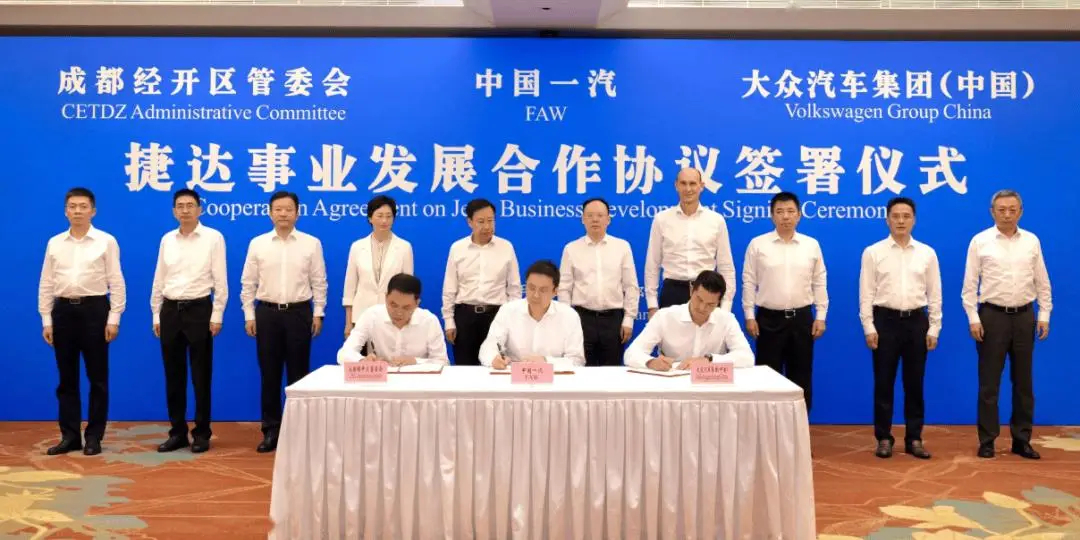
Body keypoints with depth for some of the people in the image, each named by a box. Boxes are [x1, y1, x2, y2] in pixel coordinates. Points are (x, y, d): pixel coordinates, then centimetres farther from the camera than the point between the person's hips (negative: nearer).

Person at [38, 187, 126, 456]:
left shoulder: (106, 241, -2)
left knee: (97, 377, 3)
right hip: (63, 310, 3)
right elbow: (46, 284, 9)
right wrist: (46, 320, 5)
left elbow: (116, 282, -3)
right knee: (67, 378, 8)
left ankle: (94, 436, 12)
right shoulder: (54, 243, 8)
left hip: (94, 308, -3)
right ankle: (70, 436, 17)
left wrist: (114, 318, -9)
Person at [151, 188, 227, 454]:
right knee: (173, 375, 9)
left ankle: (202, 433, 13)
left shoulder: (213, 238, -4)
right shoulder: (167, 240, 8)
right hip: (170, 310, 4)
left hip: (199, 308, -4)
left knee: (200, 375, 3)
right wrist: (156, 315, 9)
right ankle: (177, 432, 19)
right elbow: (159, 280, 12)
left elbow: (220, 279, -6)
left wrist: (217, 315, -9)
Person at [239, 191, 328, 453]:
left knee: (298, 373, 5)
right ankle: (271, 430, 15)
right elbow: (248, 283, 5)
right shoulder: (257, 243, 3)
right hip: (267, 313, 1)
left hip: (299, 313, -1)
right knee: (269, 374, 6)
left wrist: (318, 313, -1)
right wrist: (249, 316, 2)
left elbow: (319, 282, 3)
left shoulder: (311, 243, 0)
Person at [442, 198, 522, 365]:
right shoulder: (457, 248, 2)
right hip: (465, 314, 1)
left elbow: (514, 287, 4)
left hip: (496, 314, -1)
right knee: (464, 367, 6)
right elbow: (449, 289, 6)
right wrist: (449, 321, 2)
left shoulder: (506, 247, 1)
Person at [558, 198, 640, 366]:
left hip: (613, 318, 1)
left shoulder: (622, 246, 5)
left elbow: (631, 286, 5)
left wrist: (628, 319, 0)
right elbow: (564, 288, 3)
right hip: (582, 318, 0)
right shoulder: (571, 249, 4)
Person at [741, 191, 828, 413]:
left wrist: (820, 316, 2)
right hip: (769, 318, -2)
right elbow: (749, 282, 0)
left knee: (801, 377, 8)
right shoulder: (757, 244, -1)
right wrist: (749, 316, -4)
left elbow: (819, 283, 7)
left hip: (802, 318, 2)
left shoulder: (812, 245, 5)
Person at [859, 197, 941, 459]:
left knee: (914, 383, 8)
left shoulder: (927, 253, 5)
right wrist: (869, 327, -8)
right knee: (883, 383, 3)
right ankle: (884, 438, 13)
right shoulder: (873, 252, -1)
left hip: (916, 321, 2)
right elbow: (866, 293, -2)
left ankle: (914, 439, 18)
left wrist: (934, 328, 1)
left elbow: (934, 294, 6)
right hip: (885, 320, -2)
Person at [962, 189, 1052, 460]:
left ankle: (1022, 440, 18)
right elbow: (970, 285, -3)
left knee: (1023, 382, 9)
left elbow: (1042, 283, 8)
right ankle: (987, 441, 10)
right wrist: (973, 319, -9)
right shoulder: (980, 242, -3)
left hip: (1024, 316, 3)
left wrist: (1044, 315, 2)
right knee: (989, 382, 2)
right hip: (992, 316, -3)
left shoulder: (1032, 241, 5)